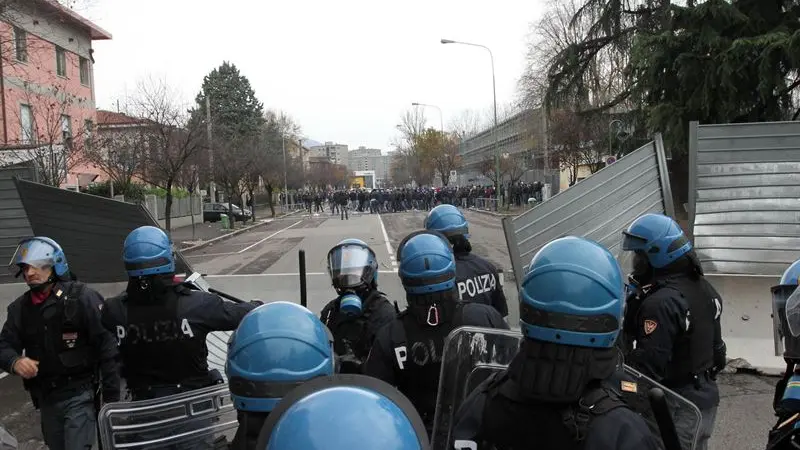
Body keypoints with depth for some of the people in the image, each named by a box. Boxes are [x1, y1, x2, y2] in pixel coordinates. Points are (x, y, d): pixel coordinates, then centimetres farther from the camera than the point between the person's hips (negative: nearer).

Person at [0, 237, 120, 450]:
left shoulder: (82, 298, -12)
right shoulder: (20, 308, 6)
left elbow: (107, 348, -14)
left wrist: (112, 398, -15)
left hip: (79, 395, -6)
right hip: (46, 399, 6)